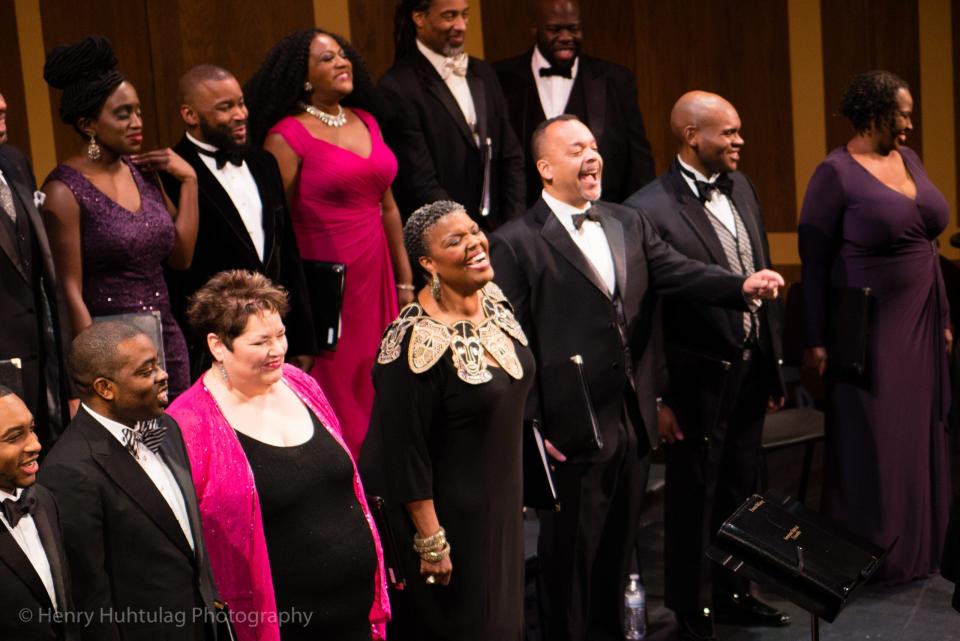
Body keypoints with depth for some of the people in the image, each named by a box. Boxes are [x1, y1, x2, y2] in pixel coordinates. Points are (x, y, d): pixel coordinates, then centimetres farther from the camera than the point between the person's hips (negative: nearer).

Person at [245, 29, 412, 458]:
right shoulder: (286, 136, -7)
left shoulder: (365, 121, 12)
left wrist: (404, 280, 16)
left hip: (376, 276, 6)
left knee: (382, 392, 8)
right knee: (335, 394, 0)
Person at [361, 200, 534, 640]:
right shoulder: (418, 343, -28)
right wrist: (431, 542, -19)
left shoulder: (493, 301, -3)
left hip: (498, 503, 8)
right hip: (445, 510, -7)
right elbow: (405, 453, -23)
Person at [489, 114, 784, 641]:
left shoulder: (628, 224, 10)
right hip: (572, 433, -6)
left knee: (618, 547, 19)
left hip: (634, 423, 6)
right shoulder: (516, 243, -10)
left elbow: (679, 272, -2)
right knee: (570, 554, 9)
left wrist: (744, 285, -21)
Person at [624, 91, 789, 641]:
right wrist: (658, 399, -14)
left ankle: (734, 595, 37)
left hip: (751, 369, 7)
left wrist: (775, 363, 12)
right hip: (700, 379, -7)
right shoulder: (650, 209, -18)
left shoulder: (741, 188, 5)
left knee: (741, 492, 20)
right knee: (695, 501, 9)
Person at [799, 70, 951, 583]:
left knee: (919, 434, 12)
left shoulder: (908, 159, 8)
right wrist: (817, 340, -12)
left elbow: (925, 243, 13)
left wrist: (941, 318, 14)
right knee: (871, 441, 3)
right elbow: (813, 260, -11)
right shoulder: (836, 173, -12)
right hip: (868, 326, -6)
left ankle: (915, 547, 25)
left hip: (919, 323, 7)